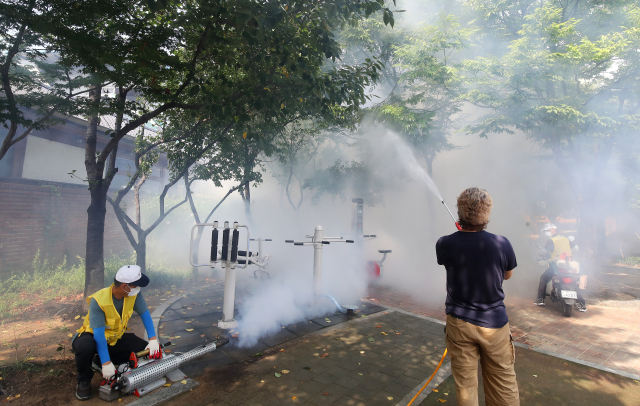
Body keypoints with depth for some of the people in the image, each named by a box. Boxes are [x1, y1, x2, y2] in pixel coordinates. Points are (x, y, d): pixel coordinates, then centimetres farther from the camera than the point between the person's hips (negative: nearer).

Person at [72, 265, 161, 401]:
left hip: (116, 338, 5)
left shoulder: (134, 294, -20)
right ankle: (84, 381, -6)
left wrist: (153, 340, -20)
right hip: (92, 335, -5)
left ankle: (98, 362, 8)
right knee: (85, 347, -38)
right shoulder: (98, 300, -32)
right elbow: (99, 334, -32)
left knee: (144, 350, -8)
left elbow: (145, 314, -13)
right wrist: (107, 364, -32)